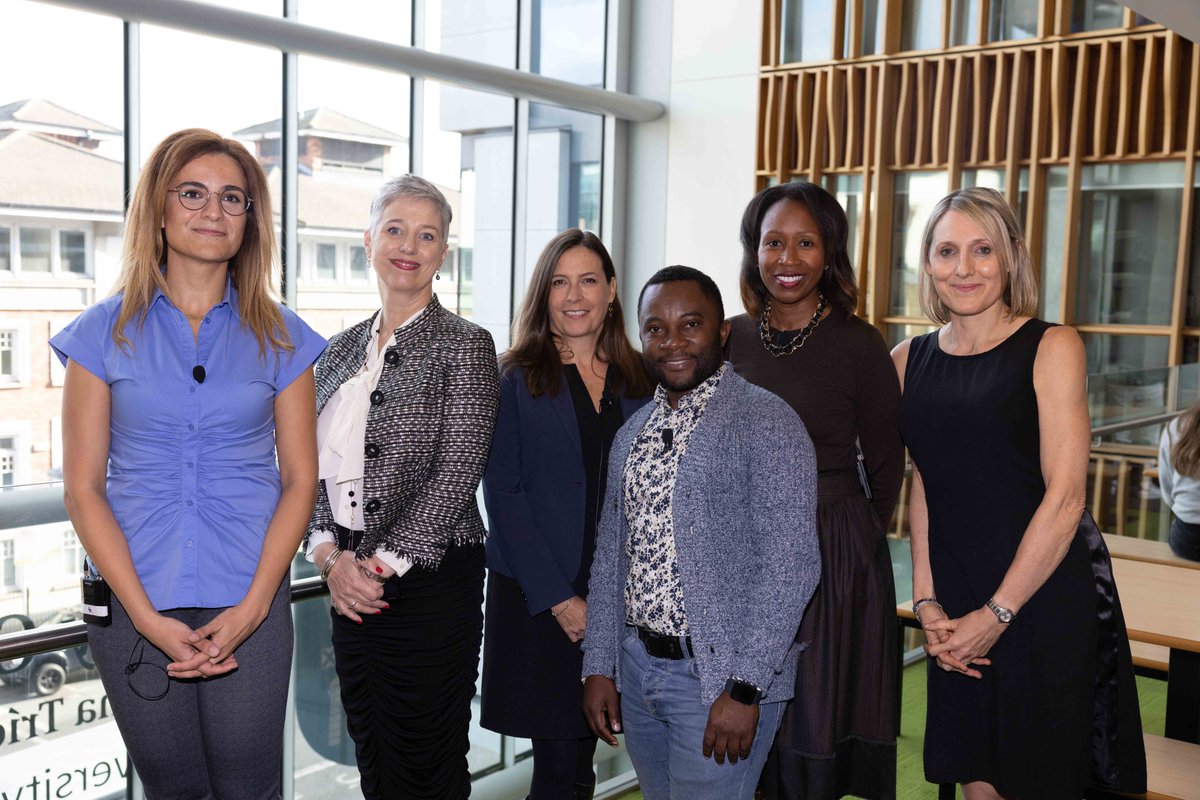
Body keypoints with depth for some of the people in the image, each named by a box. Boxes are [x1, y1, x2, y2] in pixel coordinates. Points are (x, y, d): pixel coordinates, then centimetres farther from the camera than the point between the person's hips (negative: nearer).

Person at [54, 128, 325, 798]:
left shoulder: (279, 336, 4)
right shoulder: (105, 333, 2)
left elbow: (300, 478, 2)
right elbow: (83, 488, 0)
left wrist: (253, 606, -8)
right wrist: (147, 617, -9)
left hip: (251, 602, 0)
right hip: (134, 607, 0)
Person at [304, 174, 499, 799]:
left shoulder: (464, 345, -6)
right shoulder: (341, 350, 11)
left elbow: (458, 472, -14)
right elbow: (312, 465, 8)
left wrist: (382, 563, -16)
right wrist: (331, 556, -8)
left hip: (429, 580, -5)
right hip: (349, 583, 6)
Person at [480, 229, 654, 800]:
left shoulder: (639, 381, 8)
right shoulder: (515, 380, -2)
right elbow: (503, 495, -8)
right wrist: (558, 597, -13)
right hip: (536, 600, -3)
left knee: (585, 746, 11)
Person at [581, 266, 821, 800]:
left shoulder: (766, 424, -11)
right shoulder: (632, 433, 10)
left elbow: (790, 566, -17)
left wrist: (744, 690, -19)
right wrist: (598, 667, 10)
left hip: (721, 674, -6)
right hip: (637, 667, 6)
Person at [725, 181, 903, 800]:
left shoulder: (859, 344, -8)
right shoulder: (731, 338, 3)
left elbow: (885, 466, 1)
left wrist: (854, 539, 6)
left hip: (833, 560, -3)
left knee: (816, 742, 6)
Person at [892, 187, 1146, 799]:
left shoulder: (1051, 347, -6)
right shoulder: (909, 360, 7)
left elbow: (1064, 497, -11)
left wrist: (996, 615, -12)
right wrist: (927, 602, 1)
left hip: (1045, 595, -3)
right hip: (956, 606, 4)